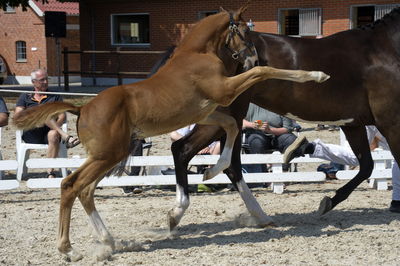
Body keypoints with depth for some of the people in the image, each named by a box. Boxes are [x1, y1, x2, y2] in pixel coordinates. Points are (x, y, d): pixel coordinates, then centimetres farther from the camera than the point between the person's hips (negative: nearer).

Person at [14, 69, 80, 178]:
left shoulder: (55, 96, 21)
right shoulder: (25, 97, 20)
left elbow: (62, 116, 9)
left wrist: (54, 126, -12)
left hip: (47, 132, 1)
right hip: (31, 134, -1)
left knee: (54, 135, -37)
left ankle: (50, 172, -40)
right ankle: (66, 137, -41)